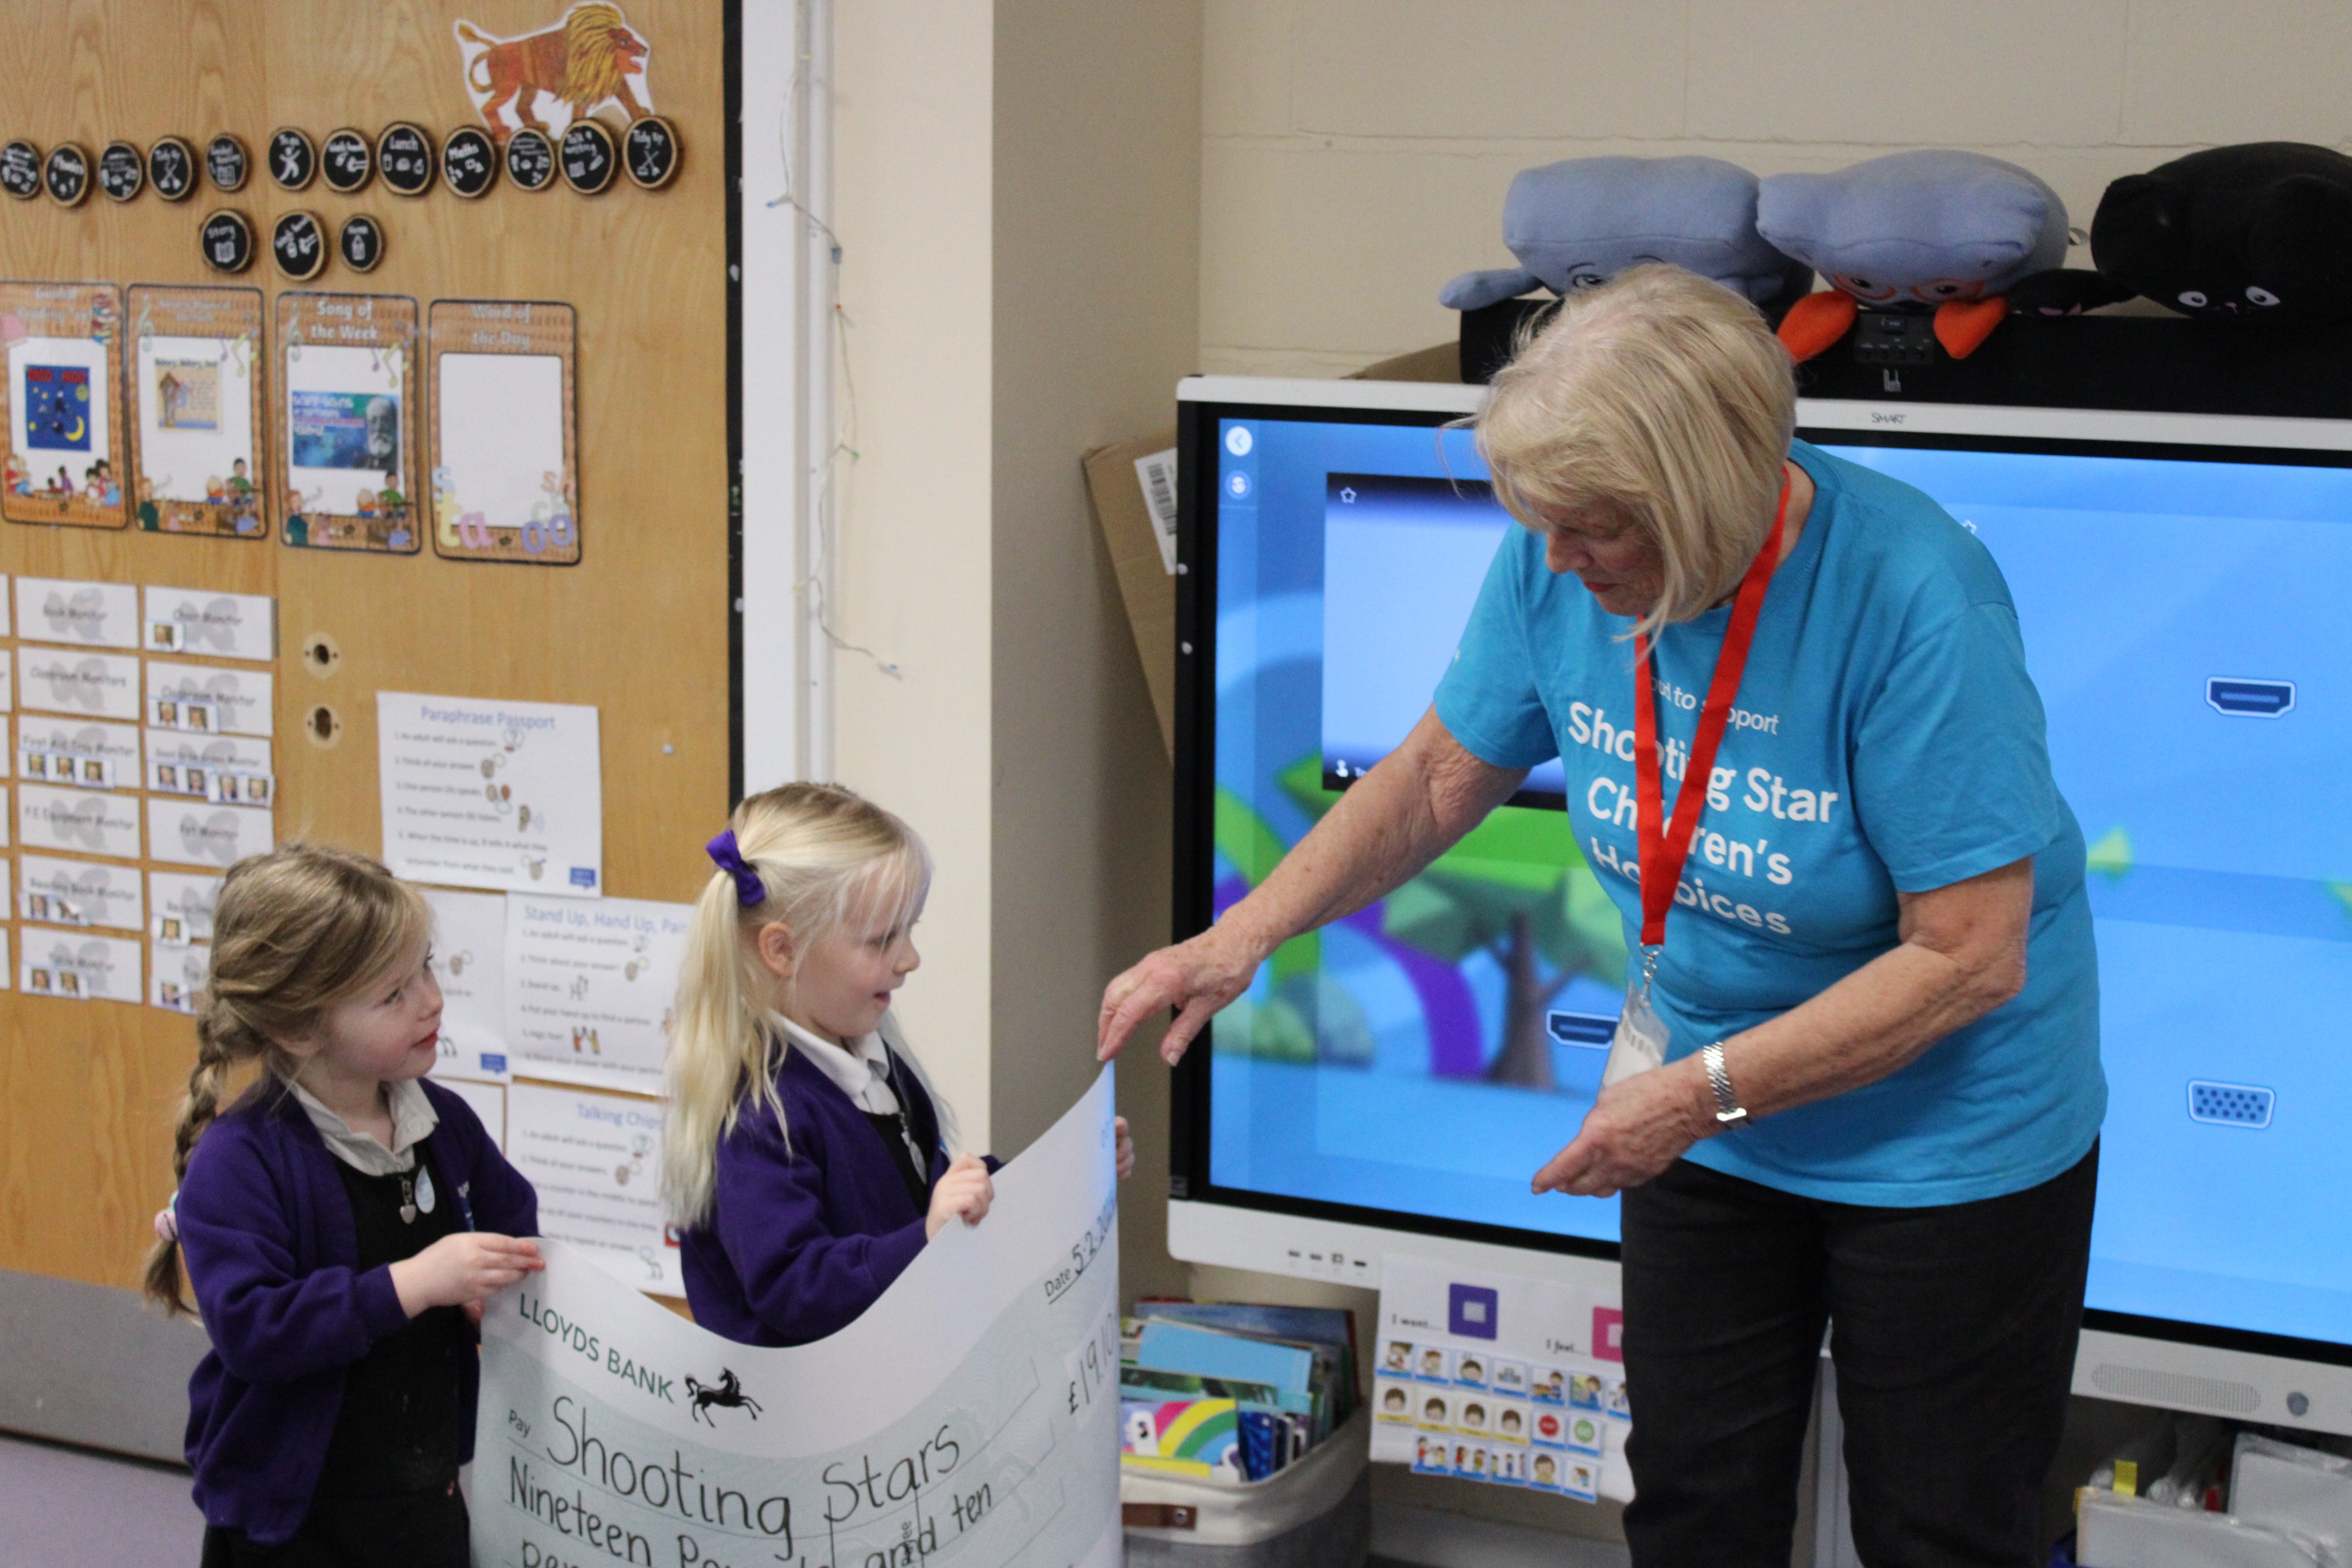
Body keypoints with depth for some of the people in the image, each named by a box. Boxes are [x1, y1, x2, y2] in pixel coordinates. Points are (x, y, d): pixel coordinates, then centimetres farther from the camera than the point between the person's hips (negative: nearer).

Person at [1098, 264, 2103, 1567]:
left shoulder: (1912, 598, -30)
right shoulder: (1561, 561, -13)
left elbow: (1970, 958, -26)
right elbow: (1440, 772, 2)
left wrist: (1703, 1092, -26)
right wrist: (1239, 938, -9)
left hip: (1949, 1137, -5)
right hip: (1706, 1113, 5)